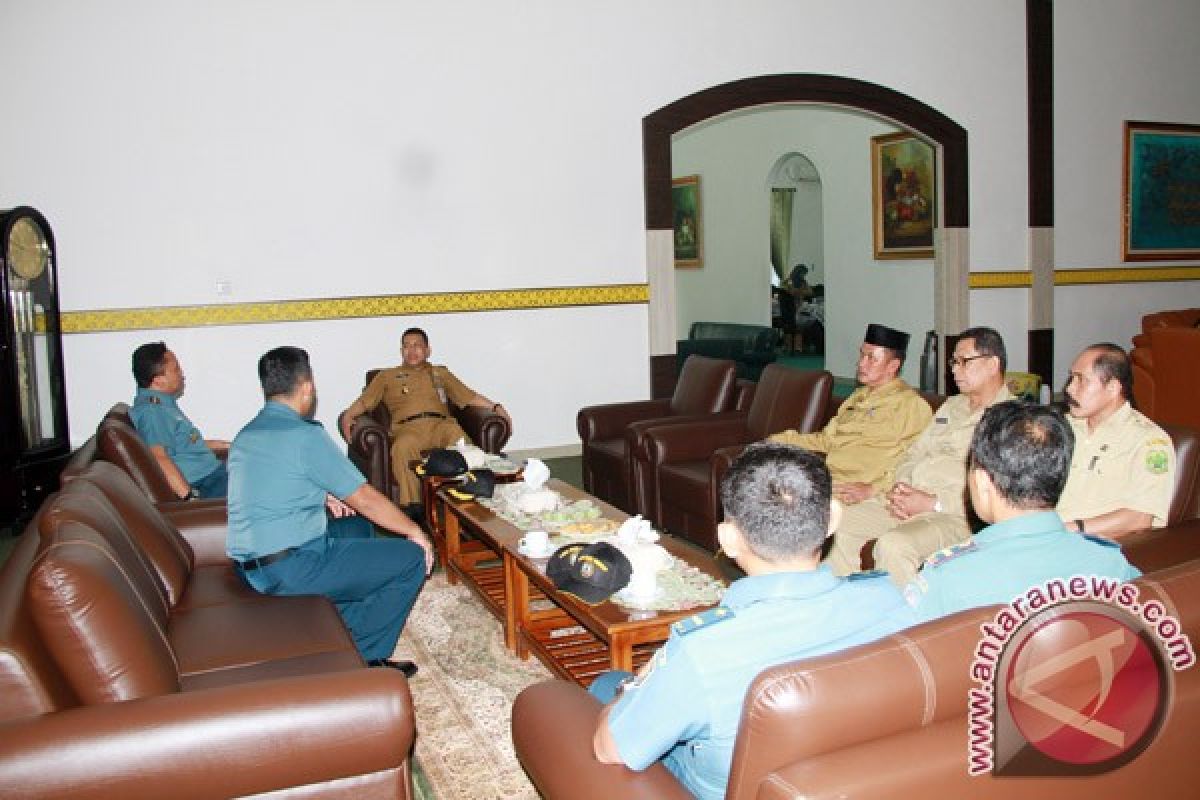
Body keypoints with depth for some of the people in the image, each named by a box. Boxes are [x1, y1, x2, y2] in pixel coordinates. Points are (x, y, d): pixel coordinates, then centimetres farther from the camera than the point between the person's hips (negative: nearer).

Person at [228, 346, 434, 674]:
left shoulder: (245, 436, 11)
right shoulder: (305, 435, -16)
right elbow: (365, 499, -12)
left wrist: (322, 497, 14)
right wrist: (415, 532, 1)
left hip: (251, 568, 10)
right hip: (292, 570, -10)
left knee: (356, 526, 29)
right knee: (412, 559, -4)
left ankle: (343, 635, 27)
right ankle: (363, 658, 5)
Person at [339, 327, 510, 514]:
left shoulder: (440, 372, 33)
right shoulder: (387, 376, 30)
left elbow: (468, 396, 25)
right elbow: (364, 400, 19)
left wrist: (495, 407, 10)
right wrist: (348, 415, -2)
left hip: (441, 423, 1)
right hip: (408, 426, -1)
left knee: (463, 443, -36)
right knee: (402, 448, -39)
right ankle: (412, 507, -38)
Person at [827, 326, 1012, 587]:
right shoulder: (952, 405, 24)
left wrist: (933, 504, -18)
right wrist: (899, 487, 2)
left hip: (953, 514, -8)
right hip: (907, 499, 8)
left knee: (893, 544, -34)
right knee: (841, 525, -10)